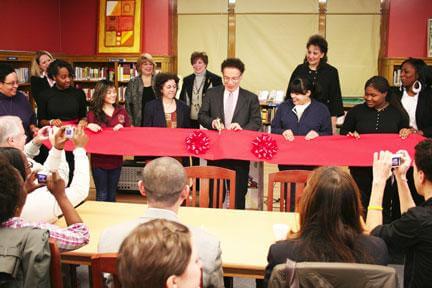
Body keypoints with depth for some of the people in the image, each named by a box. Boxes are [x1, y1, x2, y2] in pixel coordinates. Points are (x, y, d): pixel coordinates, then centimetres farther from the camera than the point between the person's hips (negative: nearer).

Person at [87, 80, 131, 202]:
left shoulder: (122, 112, 4)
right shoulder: (93, 113, -3)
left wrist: (122, 128, -14)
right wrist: (88, 126, -21)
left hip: (116, 159, 3)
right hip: (99, 160, -3)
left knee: (112, 195, 16)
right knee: (102, 196, 4)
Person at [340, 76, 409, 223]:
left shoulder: (398, 113, 5)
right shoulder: (357, 111, 5)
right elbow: (343, 132, 13)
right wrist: (350, 135, -8)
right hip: (360, 168, 0)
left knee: (384, 203, 7)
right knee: (360, 202, 0)